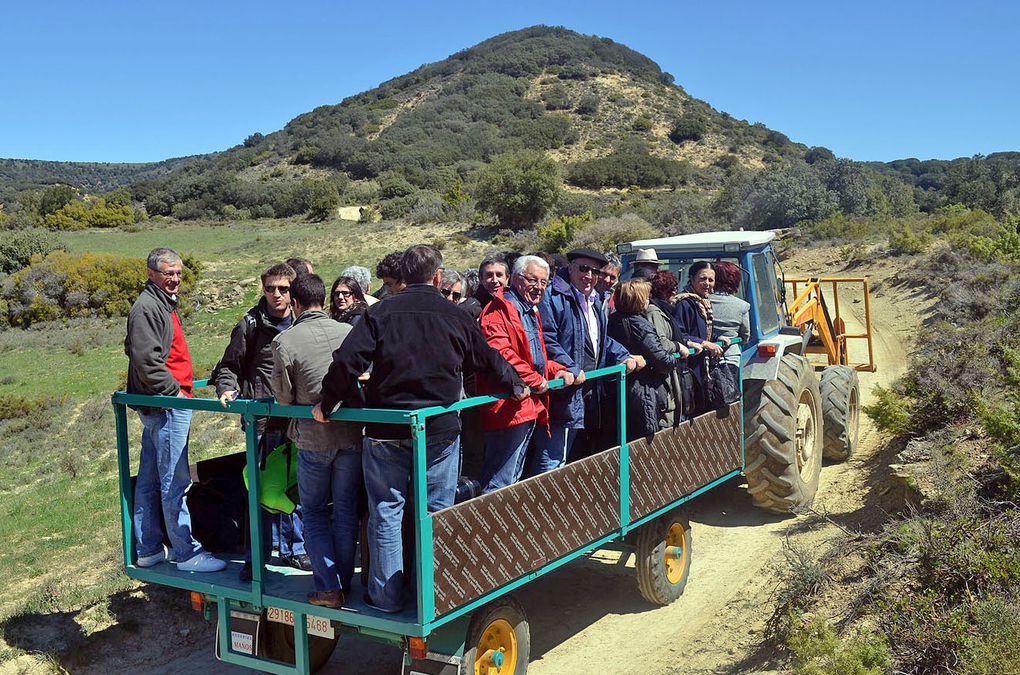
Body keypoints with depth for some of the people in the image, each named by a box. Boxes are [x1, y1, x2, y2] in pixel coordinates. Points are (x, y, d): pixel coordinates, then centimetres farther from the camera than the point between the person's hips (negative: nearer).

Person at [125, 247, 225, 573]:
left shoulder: (163, 304, 18)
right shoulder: (147, 307, -14)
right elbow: (146, 360, -23)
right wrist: (175, 390, -17)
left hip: (157, 407, 11)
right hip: (167, 407, -11)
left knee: (149, 480, 14)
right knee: (175, 482, -5)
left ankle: (148, 549, 23)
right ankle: (186, 553, 1)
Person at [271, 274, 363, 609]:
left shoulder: (284, 341, -9)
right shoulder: (349, 332, -3)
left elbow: (284, 396, -4)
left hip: (313, 437, -2)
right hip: (351, 434, 2)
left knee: (314, 512, 13)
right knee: (346, 511, 14)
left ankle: (328, 586, 7)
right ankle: (344, 582, 21)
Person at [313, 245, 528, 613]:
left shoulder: (380, 313, -3)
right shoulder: (455, 316, 2)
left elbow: (347, 360, -13)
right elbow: (489, 360, 13)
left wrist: (327, 403, 0)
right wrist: (516, 386, 31)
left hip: (386, 432, -1)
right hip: (440, 431, 1)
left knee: (386, 512, 9)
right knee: (438, 512, 11)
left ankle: (385, 595, 15)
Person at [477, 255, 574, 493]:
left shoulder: (531, 312, 21)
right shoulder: (500, 308, -11)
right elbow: (498, 351, -25)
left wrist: (556, 370, 12)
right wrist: (533, 379, -21)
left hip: (529, 408, 11)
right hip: (509, 406, -10)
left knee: (514, 476, 18)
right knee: (500, 482, -9)